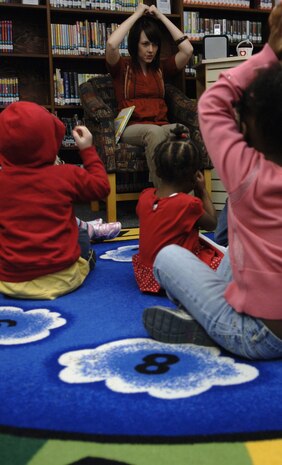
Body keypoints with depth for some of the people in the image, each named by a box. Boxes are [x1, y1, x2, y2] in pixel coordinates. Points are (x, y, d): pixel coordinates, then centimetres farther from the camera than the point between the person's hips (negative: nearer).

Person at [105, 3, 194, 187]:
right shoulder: (122, 67, 11)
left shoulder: (162, 68, 21)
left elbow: (188, 50, 7)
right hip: (132, 128, -3)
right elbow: (111, 44, -11)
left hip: (161, 126, 3)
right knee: (155, 132, -39)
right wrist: (137, 14, 1)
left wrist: (161, 17, 14)